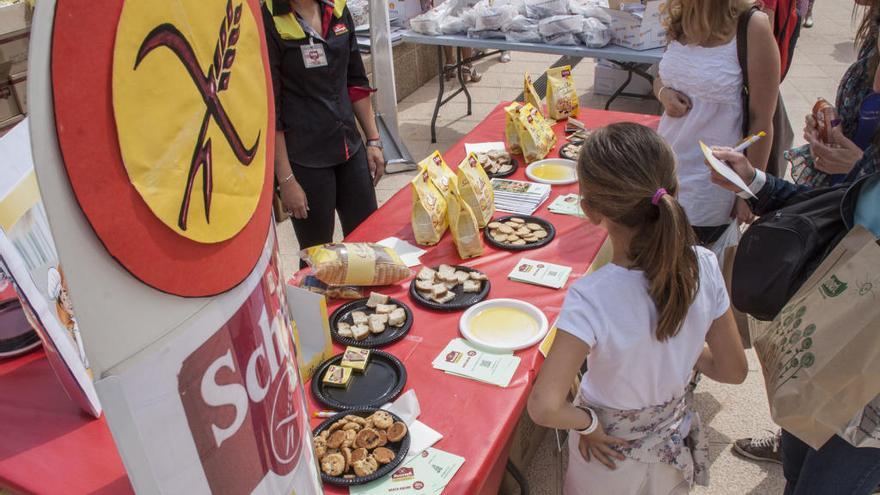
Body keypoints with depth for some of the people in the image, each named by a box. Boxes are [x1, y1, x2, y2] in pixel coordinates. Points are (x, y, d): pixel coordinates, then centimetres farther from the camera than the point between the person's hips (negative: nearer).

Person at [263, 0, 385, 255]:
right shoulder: (268, 21, -14)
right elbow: (268, 111, -14)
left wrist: (373, 140, 10)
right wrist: (286, 180, -14)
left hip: (350, 148, 6)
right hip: (304, 160, -5)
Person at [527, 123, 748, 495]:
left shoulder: (591, 298, -35)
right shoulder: (705, 267, -22)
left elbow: (544, 407, -40)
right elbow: (733, 370, -10)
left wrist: (587, 422, -21)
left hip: (611, 450, -3)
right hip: (676, 443, 4)